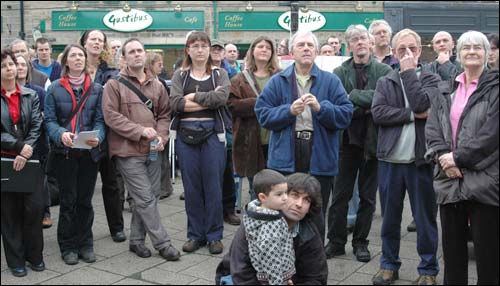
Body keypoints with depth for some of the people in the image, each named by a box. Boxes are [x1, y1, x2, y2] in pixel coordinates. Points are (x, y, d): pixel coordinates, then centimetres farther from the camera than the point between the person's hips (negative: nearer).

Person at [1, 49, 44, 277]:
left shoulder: (31, 96, 6)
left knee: (34, 207, 0)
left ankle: (35, 255, 17)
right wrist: (19, 146, -18)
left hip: (29, 158, 2)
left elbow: (36, 127, -1)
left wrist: (26, 152, -14)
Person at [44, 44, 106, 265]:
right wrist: (61, 134, -22)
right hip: (64, 153, -1)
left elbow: (100, 119, 2)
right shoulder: (55, 89, 1)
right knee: (68, 201, 5)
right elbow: (49, 120, -2)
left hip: (90, 152, 2)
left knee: (85, 200, 10)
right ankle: (68, 247, 17)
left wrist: (97, 136, -19)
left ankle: (85, 244, 22)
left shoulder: (96, 89, 5)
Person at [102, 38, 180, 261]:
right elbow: (111, 116, -10)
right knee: (146, 199, -4)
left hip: (153, 150, 5)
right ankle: (162, 243, 5)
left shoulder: (157, 85, 12)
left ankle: (136, 240, 25)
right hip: (128, 151, -5)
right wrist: (140, 131, -16)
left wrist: (161, 136, -5)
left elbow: (164, 114, 14)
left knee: (146, 198, 10)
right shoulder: (115, 84, -2)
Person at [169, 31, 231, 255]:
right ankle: (195, 234, 19)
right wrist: (208, 100, -11)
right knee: (191, 186, 6)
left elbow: (221, 97, -13)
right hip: (186, 134, 1)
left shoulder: (220, 74, 8)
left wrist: (193, 97, -8)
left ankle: (214, 235, 14)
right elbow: (176, 104, -8)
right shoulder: (180, 75, 9)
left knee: (213, 186, 1)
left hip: (212, 133, -1)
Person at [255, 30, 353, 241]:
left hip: (320, 158, 0)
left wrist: (321, 108, -17)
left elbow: (346, 114, -3)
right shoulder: (278, 81, 7)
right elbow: (262, 114, 0)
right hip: (285, 158, 0)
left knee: (316, 216, 10)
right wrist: (289, 111, -12)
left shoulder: (331, 81, 6)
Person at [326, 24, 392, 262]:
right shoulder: (340, 73, 4)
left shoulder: (384, 71, 1)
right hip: (348, 139, 0)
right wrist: (366, 106, -16)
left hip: (373, 140, 0)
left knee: (368, 196, 10)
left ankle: (361, 242, 23)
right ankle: (336, 242, 18)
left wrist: (353, 97, -15)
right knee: (340, 195, 6)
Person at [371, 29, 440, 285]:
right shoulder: (385, 82, 9)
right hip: (390, 159, 2)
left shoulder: (431, 79, 3)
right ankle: (389, 264, 26)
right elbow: (378, 113, -8)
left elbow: (421, 104, -17)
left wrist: (409, 71, -8)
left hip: (420, 159, -2)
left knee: (424, 218, 7)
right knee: (390, 217, 11)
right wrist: (412, 115, -15)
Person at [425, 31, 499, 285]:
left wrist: (459, 157, -14)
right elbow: (432, 128, 6)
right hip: (450, 181, 4)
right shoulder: (446, 91, 15)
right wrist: (442, 156, -11)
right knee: (452, 248, 12)